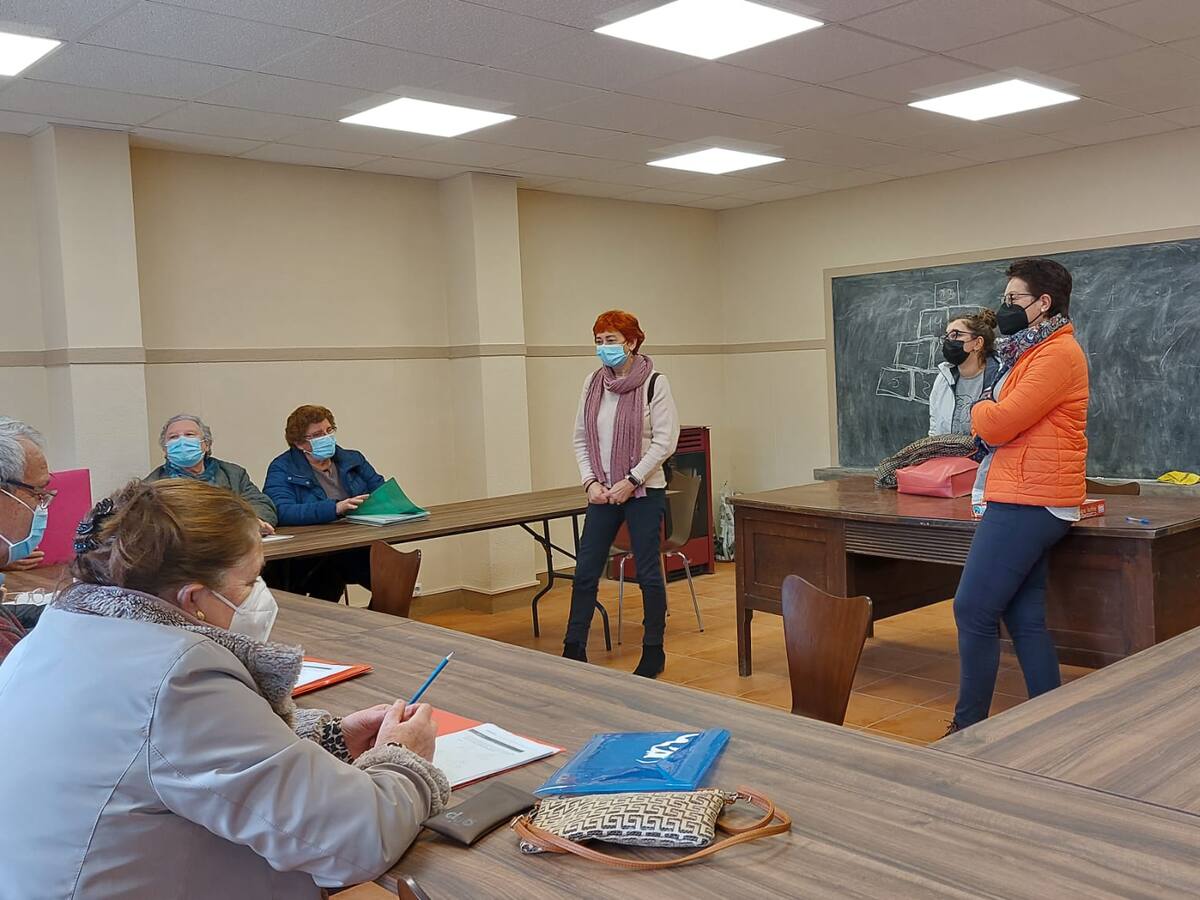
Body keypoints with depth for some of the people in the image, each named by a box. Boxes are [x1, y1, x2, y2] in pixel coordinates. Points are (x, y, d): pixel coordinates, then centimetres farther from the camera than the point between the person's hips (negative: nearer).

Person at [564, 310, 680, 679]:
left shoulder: (654, 383, -7)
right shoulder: (592, 383, 7)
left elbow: (665, 440, -11)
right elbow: (581, 438, 9)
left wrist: (631, 481, -15)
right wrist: (590, 482, -4)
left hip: (644, 492, -4)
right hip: (602, 493, 5)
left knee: (648, 573, 3)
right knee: (585, 572, 5)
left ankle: (653, 652, 18)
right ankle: (573, 651, 15)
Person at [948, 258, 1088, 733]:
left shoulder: (1057, 354, -12)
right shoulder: (1035, 351, 20)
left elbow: (998, 424, -18)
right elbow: (1000, 421, 17)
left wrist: (980, 409, 1)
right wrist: (990, 411, -2)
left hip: (1027, 501, -10)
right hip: (1026, 498, 10)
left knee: (974, 610, -7)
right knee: (1024, 617, 10)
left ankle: (968, 726, 2)